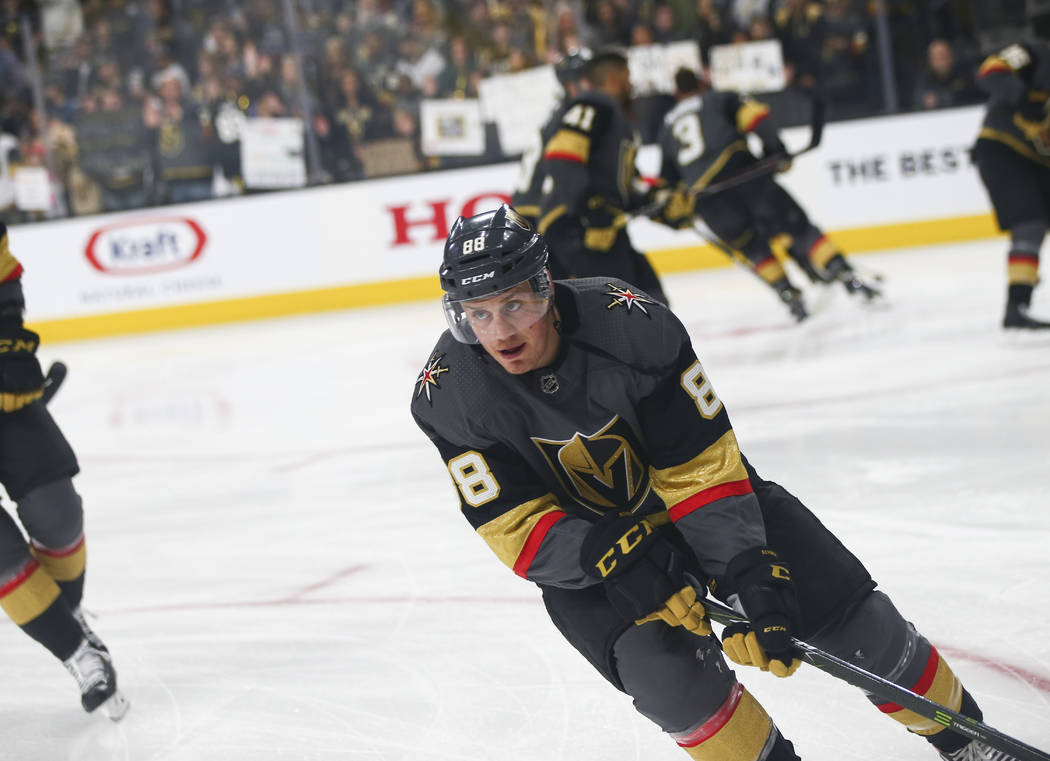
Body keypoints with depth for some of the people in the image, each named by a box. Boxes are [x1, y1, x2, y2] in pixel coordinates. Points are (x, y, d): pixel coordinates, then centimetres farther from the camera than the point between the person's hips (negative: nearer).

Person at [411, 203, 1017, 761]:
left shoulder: (630, 321, -28)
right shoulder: (449, 393, -23)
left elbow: (702, 468, -22)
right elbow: (519, 532, -21)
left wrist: (750, 577, -30)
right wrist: (622, 563, -35)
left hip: (687, 501, 0)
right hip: (581, 541, 0)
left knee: (848, 611, -5)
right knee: (664, 669, -26)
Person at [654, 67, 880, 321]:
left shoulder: (666, 126, 29)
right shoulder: (721, 100, 19)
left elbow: (667, 178, 26)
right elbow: (752, 114, -1)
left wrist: (677, 214, 36)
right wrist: (776, 151, -1)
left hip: (705, 200, 2)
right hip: (742, 173, -2)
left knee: (754, 249, 22)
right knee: (800, 228, 3)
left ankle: (789, 295, 7)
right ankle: (849, 279, -8)